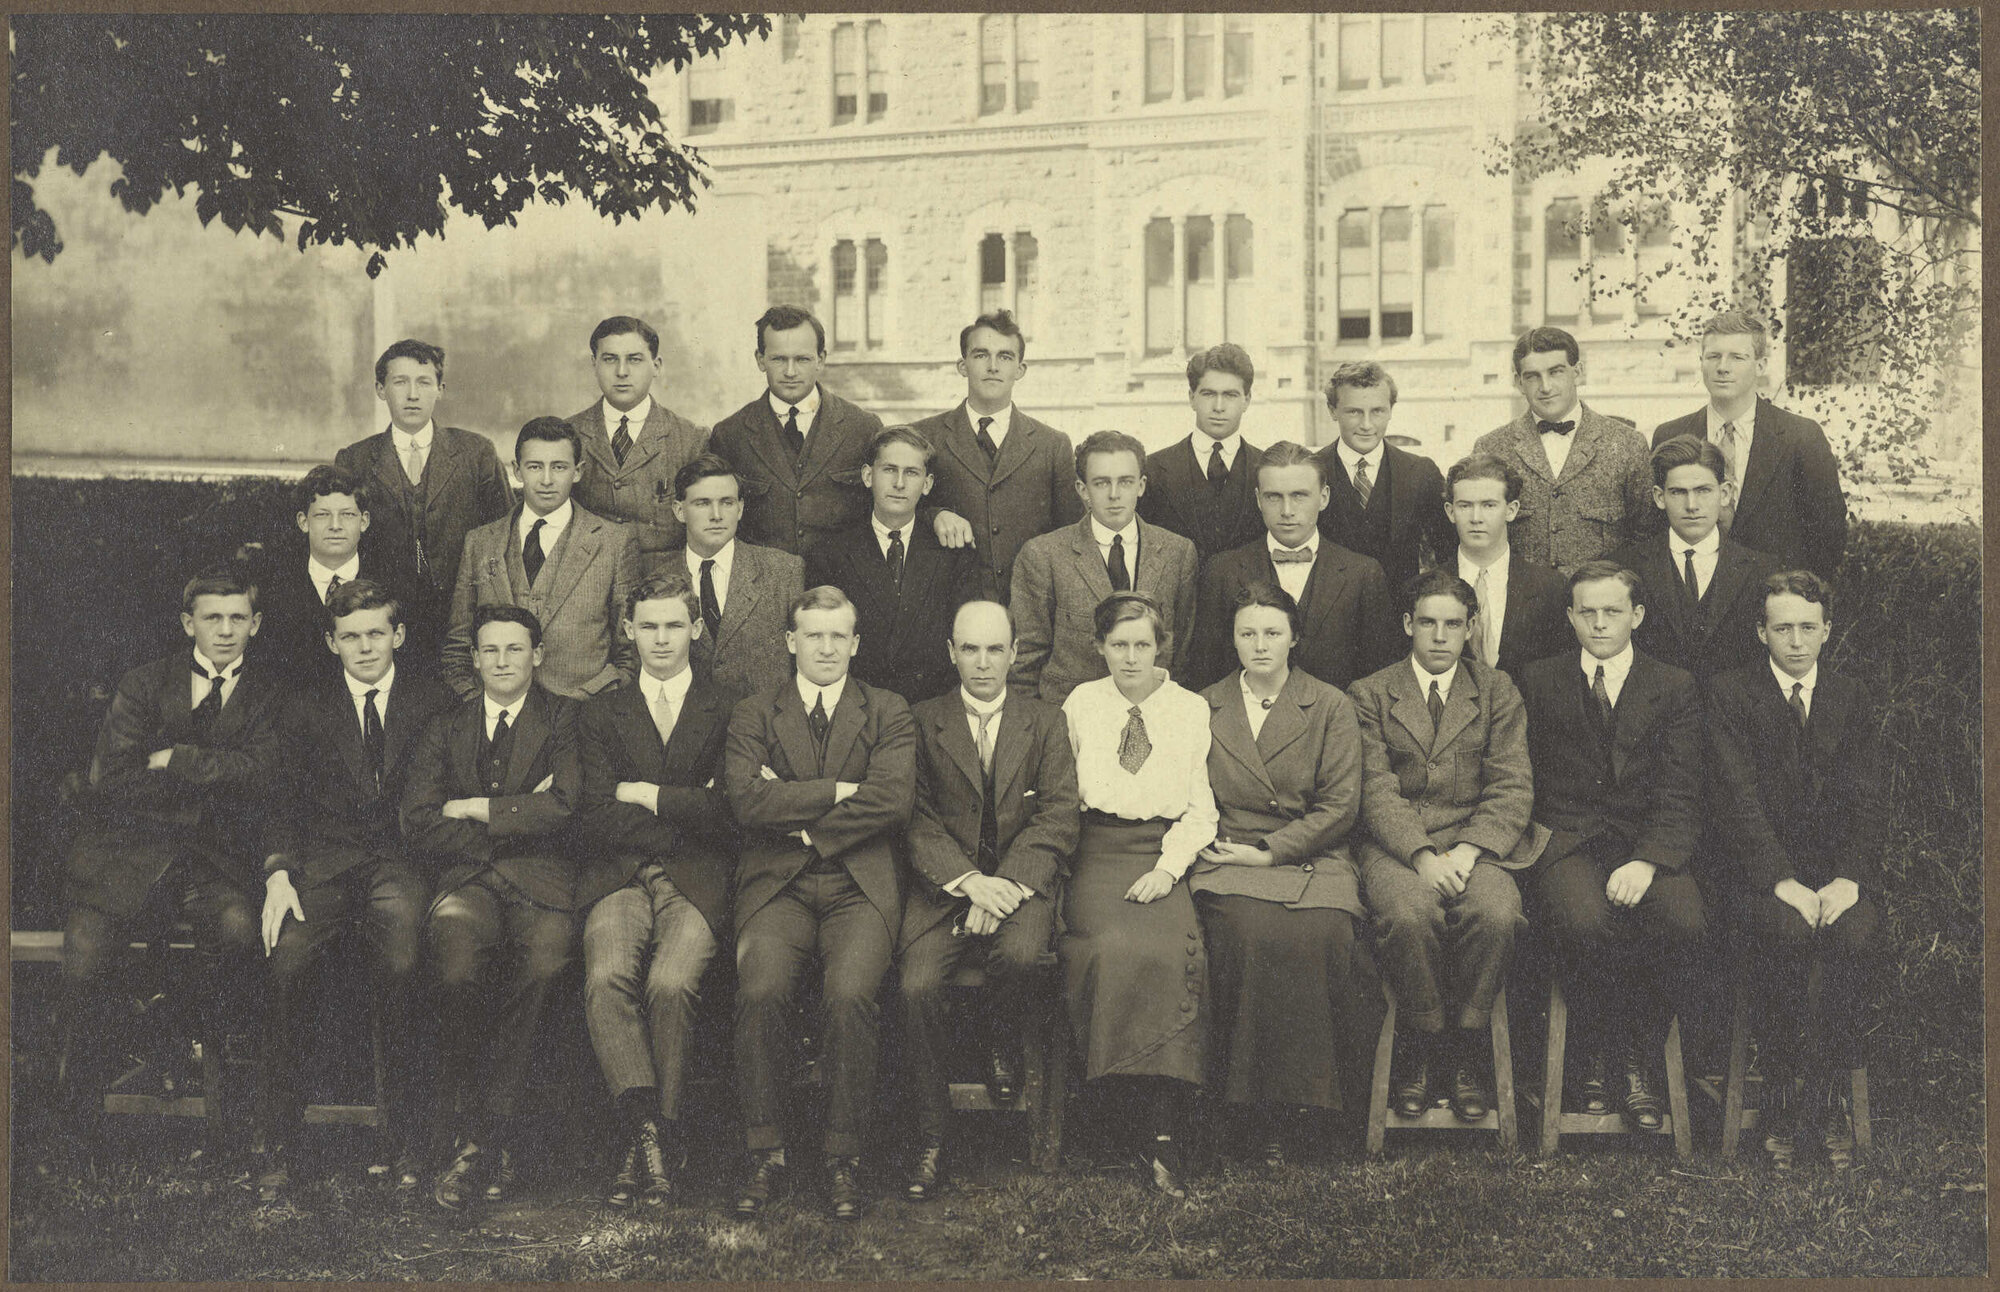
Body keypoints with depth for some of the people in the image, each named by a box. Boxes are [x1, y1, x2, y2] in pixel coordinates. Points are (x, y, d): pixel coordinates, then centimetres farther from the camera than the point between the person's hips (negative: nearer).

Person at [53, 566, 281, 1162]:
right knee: (83, 958, -21)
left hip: (214, 856, 0)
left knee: (238, 928, -32)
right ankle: (77, 1128, -3)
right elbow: (110, 783, -2)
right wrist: (211, 777, -4)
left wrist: (173, 760, -6)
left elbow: (257, 776, -6)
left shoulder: (270, 696, 10)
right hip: (128, 848, 0)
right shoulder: (143, 684, 9)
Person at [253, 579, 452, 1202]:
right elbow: (284, 801, 10)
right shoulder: (303, 708, 18)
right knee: (285, 963, -27)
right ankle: (276, 1144, -17)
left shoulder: (434, 700, 14)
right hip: (323, 859, 1)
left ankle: (398, 1134, -19)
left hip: (403, 855, -1)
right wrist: (278, 872, -7)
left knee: (399, 960, -32)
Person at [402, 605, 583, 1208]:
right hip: (467, 881, 1)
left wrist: (475, 809, 0)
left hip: (541, 879, -1)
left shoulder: (565, 719, 14)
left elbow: (566, 808, -3)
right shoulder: (445, 728, 20)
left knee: (545, 959, -35)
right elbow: (418, 824, 6)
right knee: (457, 952, -33)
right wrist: (518, 817, -1)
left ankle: (490, 1129, -22)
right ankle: (467, 1137, -24)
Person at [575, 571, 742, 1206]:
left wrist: (644, 794, 0)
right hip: (619, 878, 2)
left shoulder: (729, 710, 15)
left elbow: (728, 815, 1)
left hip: (697, 878, -2)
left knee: (671, 983, -29)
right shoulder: (602, 713, 20)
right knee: (607, 977, -30)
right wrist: (687, 810, -2)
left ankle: (648, 1142, -20)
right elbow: (597, 820, 6)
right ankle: (647, 1128, -32)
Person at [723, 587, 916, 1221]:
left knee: (851, 995, -28)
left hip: (860, 885, 0)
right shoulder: (753, 714, 13)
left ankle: (844, 1155, -13)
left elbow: (892, 801, -5)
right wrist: (839, 791, -8)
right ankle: (765, 1151, -12)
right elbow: (747, 800, -5)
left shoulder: (888, 713, 12)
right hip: (778, 884, 1)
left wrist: (800, 817, -6)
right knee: (762, 991, -28)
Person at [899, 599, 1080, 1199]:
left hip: (1021, 881, 0)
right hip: (943, 883, 0)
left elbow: (1056, 821, 1)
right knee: (918, 985, -25)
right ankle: (931, 1138, -12)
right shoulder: (922, 722, 10)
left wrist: (1004, 885, -15)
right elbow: (917, 819, 1)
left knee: (1018, 954, -33)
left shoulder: (1046, 723, 12)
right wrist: (969, 879, -16)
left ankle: (1004, 1047, 2)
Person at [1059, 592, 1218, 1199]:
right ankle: (1154, 1128, -25)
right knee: (1115, 948, -32)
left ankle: (1163, 1134, -30)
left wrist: (1167, 868, -7)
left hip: (1165, 856, 0)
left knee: (1175, 952, -31)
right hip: (1097, 851, 0)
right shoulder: (1079, 705, 15)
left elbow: (1202, 810, 9)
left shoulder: (1192, 711, 13)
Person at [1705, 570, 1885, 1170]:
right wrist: (1783, 882, -20)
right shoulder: (1729, 694, 2)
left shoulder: (1854, 699, 12)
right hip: (1759, 869, -2)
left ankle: (1820, 1085, -14)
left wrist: (1847, 879, -14)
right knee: (1787, 933, -33)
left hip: (1838, 869, 2)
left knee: (1856, 935, -30)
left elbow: (1869, 801, 4)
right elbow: (1736, 801, -8)